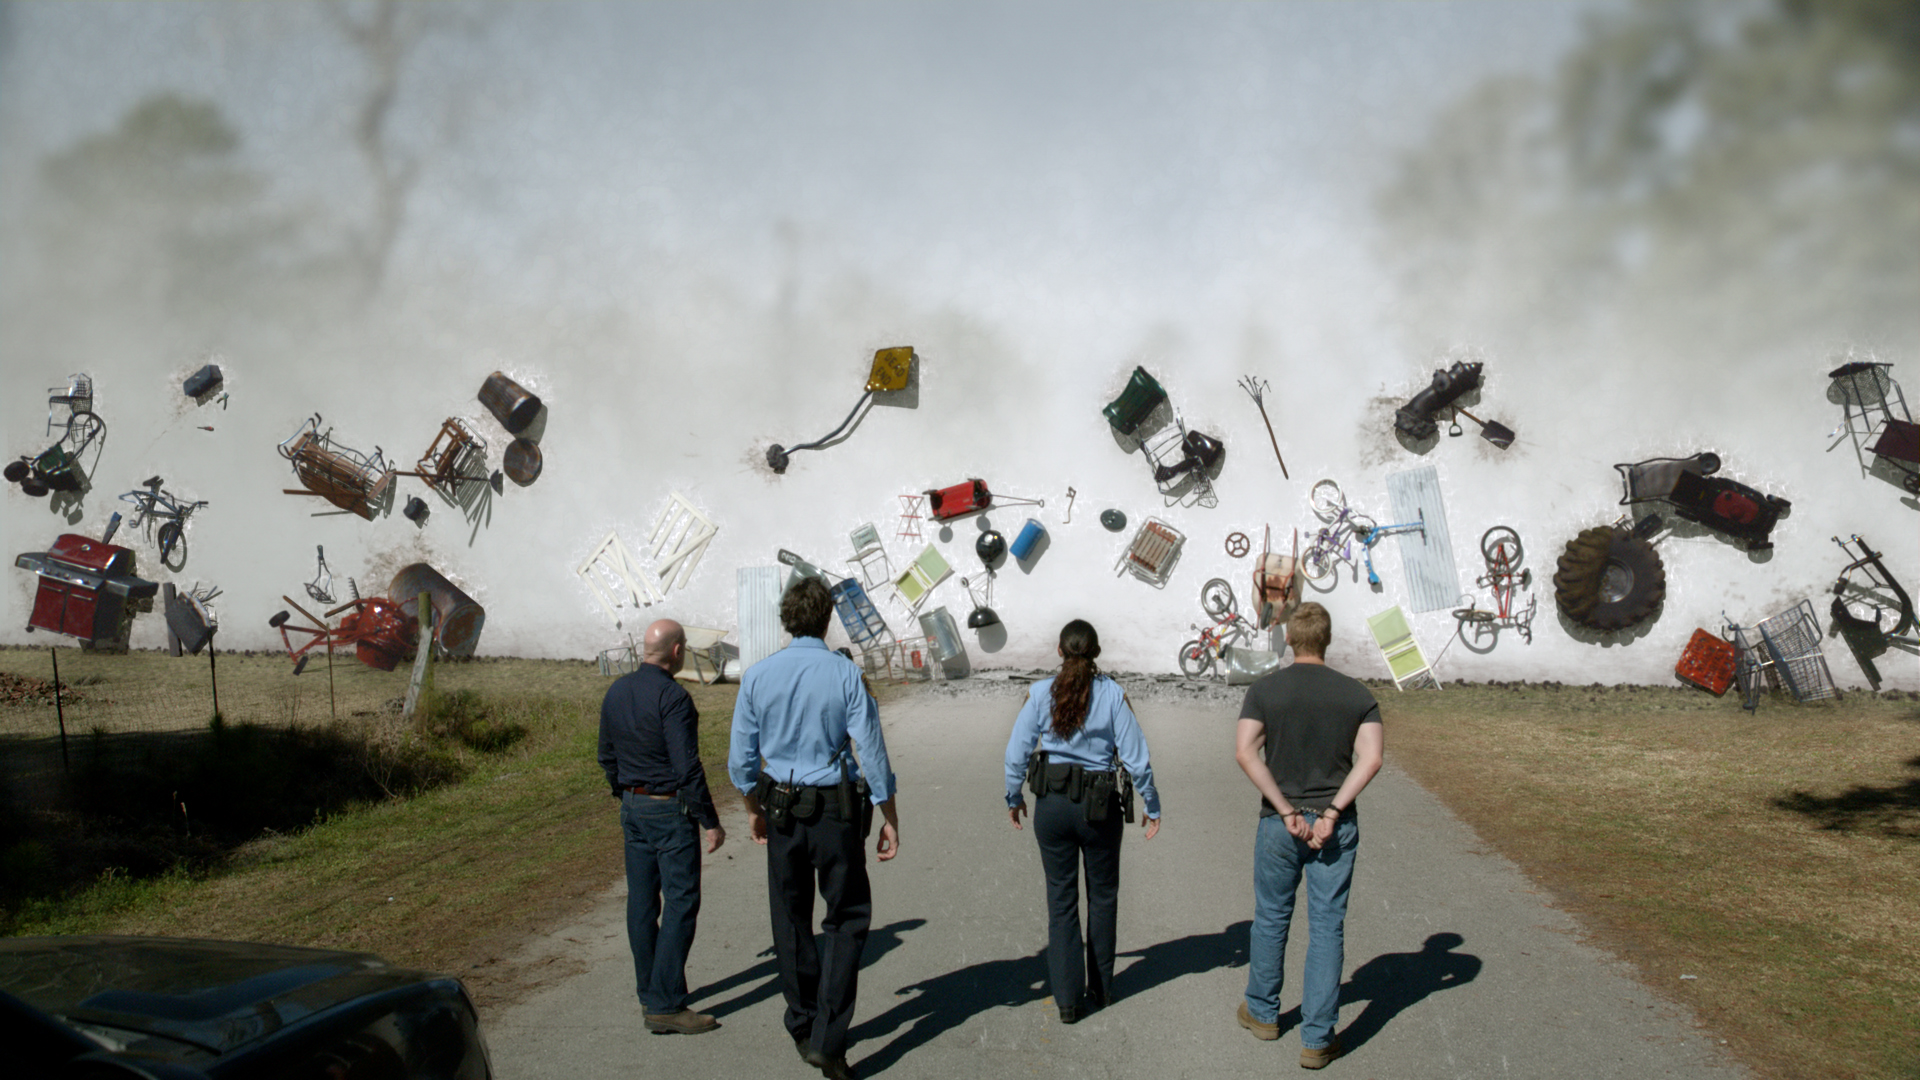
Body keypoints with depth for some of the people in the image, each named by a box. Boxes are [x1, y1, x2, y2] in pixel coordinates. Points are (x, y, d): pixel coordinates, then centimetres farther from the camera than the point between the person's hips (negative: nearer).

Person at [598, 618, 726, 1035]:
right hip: (671, 811, -8)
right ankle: (665, 1005, -5)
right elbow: (687, 768, -20)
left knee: (642, 902, 13)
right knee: (680, 903, -4)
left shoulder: (616, 692, 6)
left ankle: (650, 993, 22)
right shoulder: (672, 697, -18)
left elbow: (607, 756, 15)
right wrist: (711, 821, -13)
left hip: (633, 809, 8)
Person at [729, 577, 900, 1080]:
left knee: (791, 923, 16)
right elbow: (872, 754, -11)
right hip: (837, 810, -3)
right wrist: (890, 821, -2)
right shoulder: (846, 676, -11)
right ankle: (828, 1039, -1)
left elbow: (741, 760, 2)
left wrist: (754, 809, 18)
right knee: (847, 921, 9)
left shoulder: (757, 677, -3)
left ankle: (804, 1030, 28)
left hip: (781, 810, 3)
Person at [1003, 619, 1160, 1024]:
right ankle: (1100, 988, 28)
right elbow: (1136, 758, -7)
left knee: (1061, 897, 9)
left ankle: (1067, 999, 10)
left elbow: (1016, 754, -2)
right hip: (1099, 805, -1)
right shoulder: (1113, 695, -8)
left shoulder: (1040, 693, -5)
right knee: (1102, 895, 17)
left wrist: (1014, 798, 14)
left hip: (1051, 804, 1)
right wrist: (1152, 807, 5)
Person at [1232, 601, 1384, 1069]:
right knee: (1327, 928, 5)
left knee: (1270, 918, 17)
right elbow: (1371, 758, -13)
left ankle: (1263, 1013, 33)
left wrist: (1286, 810, -13)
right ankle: (1317, 1039, 8)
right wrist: (1332, 812, -15)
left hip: (1279, 821, 0)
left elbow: (1245, 751, -15)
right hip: (1336, 826, 0)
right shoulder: (1357, 695, -1)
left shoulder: (1265, 690, -4)